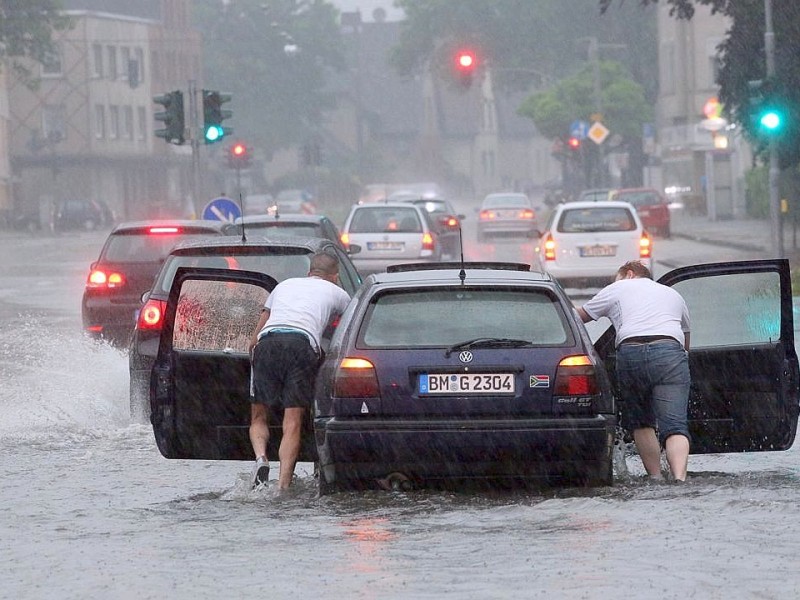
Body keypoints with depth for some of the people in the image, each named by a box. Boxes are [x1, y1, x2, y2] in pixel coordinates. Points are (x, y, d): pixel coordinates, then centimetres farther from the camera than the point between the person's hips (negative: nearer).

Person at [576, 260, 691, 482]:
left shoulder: (617, 289, 25)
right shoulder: (672, 294, 34)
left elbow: (579, 316, 32)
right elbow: (686, 342, 42)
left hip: (631, 351, -1)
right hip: (670, 351, 1)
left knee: (641, 422, 16)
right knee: (675, 424, -9)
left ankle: (656, 478, 10)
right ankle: (679, 477, -29)